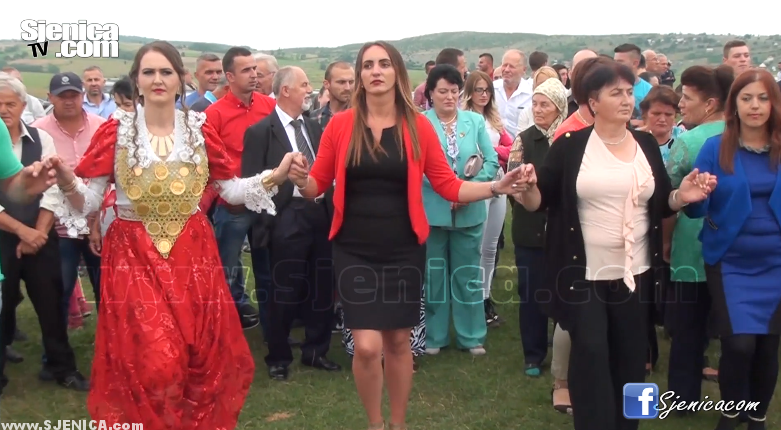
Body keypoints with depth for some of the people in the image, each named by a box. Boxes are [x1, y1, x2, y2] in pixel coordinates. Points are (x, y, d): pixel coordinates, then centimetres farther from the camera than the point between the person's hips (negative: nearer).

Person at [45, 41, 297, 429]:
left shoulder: (200, 129, 3)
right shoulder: (115, 130, -3)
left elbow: (230, 189, 8)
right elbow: (87, 199, -4)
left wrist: (275, 176, -4)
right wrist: (66, 181, -25)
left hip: (193, 254, 2)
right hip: (134, 257, -2)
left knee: (205, 357, 7)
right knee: (149, 364, -5)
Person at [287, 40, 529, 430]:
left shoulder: (418, 126, -2)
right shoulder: (340, 125, -4)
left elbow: (448, 186, -1)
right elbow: (318, 185, 1)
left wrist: (496, 187, -13)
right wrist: (301, 180, -20)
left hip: (403, 250, 1)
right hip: (354, 251, -1)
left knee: (399, 341, 12)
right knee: (367, 346, -6)